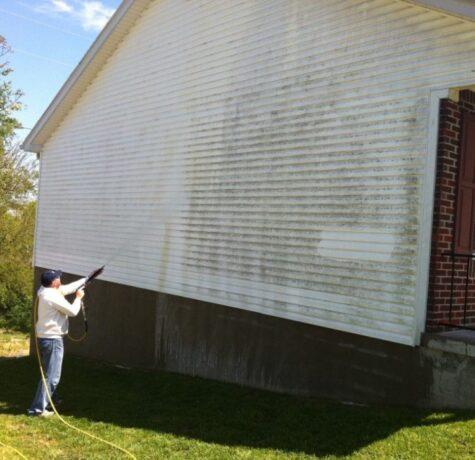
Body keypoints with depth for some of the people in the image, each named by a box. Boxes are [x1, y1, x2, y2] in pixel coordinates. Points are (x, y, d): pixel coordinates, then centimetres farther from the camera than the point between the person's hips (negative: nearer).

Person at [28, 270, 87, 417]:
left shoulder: (47, 291, 7)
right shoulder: (53, 296, -22)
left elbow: (69, 287, 19)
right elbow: (73, 311, -16)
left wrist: (86, 279, 21)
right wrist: (79, 298, 0)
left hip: (45, 338, 10)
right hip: (52, 339, -10)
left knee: (49, 372, 25)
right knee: (52, 376, -7)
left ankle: (50, 399, 42)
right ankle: (37, 408, -7)